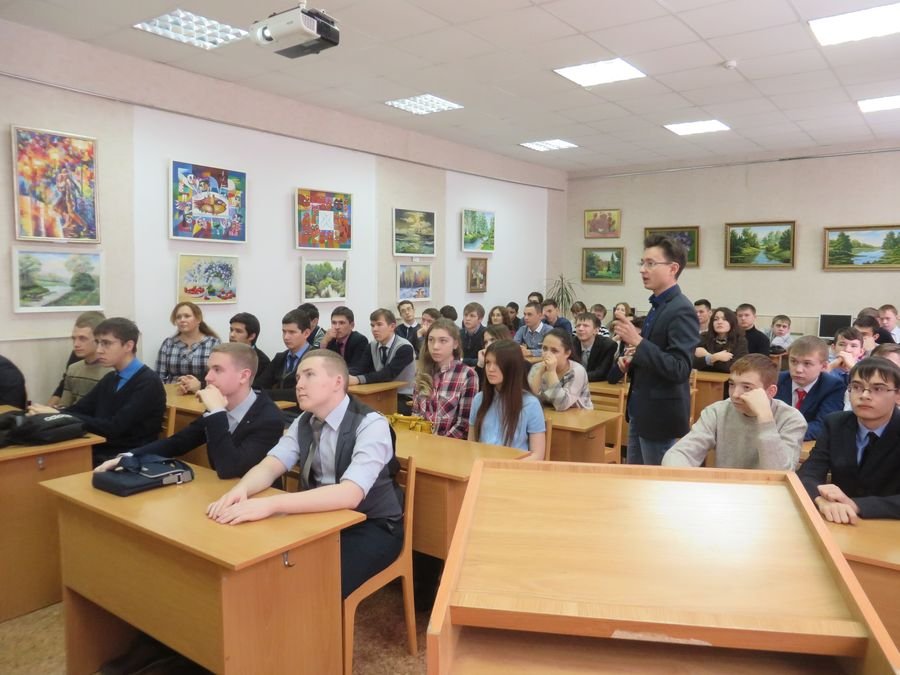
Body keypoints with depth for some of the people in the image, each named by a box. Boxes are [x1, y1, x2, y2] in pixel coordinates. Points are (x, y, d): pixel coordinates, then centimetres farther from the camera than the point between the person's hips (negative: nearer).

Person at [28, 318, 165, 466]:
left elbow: (115, 427, -20)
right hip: (99, 454, 7)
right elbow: (78, 410, 9)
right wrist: (46, 413, -9)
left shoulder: (149, 382, -13)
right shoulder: (110, 379, 15)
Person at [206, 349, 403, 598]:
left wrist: (271, 504, -42)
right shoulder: (304, 422, 2)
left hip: (370, 528, -6)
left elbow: (350, 494, -33)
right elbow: (270, 466, -6)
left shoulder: (371, 425, -21)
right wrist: (241, 489, -30)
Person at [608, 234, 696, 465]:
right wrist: (630, 359, 0)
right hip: (641, 411, 9)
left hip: (660, 415, -9)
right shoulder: (657, 306, 10)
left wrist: (637, 341, -30)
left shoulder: (681, 310, -18)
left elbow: (679, 370, -25)